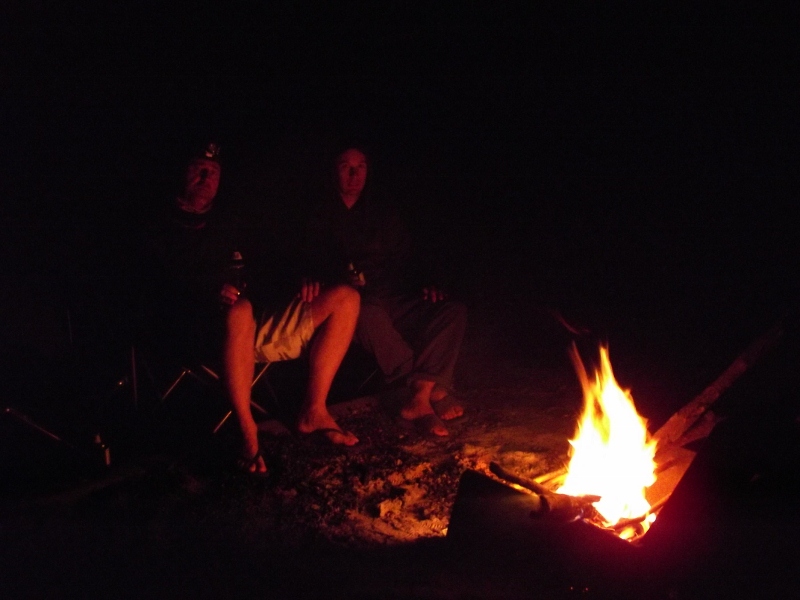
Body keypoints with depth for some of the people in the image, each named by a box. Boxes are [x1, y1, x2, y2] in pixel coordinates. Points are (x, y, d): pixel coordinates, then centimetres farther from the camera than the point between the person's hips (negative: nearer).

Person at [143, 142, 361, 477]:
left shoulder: (228, 226, 27)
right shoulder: (163, 232, 9)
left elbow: (267, 264, 25)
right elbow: (165, 285, -9)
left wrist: (300, 281, 2)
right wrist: (215, 290, -28)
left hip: (262, 325, 7)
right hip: (207, 333, -7)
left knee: (345, 298, -5)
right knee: (240, 310, -43)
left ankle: (313, 412, -12)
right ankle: (248, 434, -36)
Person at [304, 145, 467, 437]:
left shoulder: (384, 211, 21)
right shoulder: (321, 217, 11)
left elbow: (407, 259, 21)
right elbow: (313, 268, 2)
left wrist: (425, 283, -1)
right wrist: (343, 280, -19)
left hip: (395, 300, 4)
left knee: (453, 311, -22)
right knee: (368, 314, -41)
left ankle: (419, 399, -36)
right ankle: (432, 390, -34)